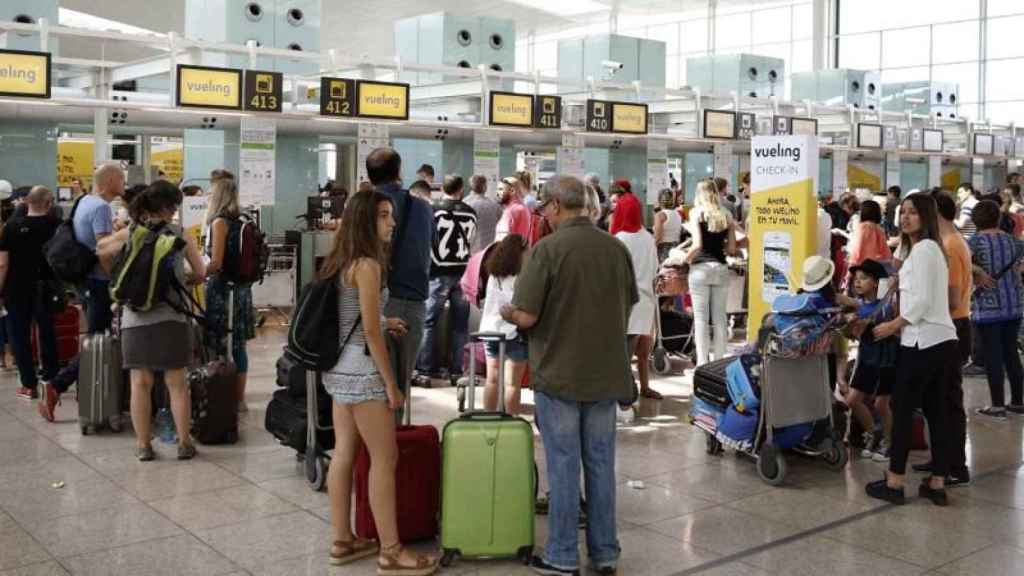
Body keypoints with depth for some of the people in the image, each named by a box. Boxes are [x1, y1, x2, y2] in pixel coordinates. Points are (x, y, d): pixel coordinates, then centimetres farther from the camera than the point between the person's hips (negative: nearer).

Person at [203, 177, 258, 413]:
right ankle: (239, 399, 18)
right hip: (241, 288, 8)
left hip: (222, 288, -8)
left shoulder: (219, 222, -11)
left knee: (219, 346, -1)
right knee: (238, 346, 11)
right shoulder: (240, 223, 9)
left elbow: (216, 263, -17)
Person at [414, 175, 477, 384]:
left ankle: (425, 370, 1)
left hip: (439, 272, -3)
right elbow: (473, 242, 13)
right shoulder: (470, 213, 6)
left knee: (429, 321, 3)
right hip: (464, 272, 3)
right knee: (460, 324, 9)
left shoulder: (434, 210, -3)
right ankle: (456, 370, 12)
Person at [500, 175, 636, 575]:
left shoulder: (548, 249, -15)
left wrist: (507, 314, 4)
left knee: (563, 467, 5)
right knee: (601, 463, 14)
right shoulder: (616, 248, 0)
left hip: (559, 375, -4)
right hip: (605, 374, 5)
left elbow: (526, 316, -17)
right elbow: (627, 308, 11)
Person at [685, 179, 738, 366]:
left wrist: (685, 260, 3)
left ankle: (702, 362, -1)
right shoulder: (726, 215, 8)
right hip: (721, 268, 3)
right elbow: (732, 249, 7)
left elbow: (697, 245, -12)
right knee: (720, 317, 8)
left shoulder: (696, 212, -2)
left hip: (700, 268, -3)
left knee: (701, 317, 0)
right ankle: (719, 360, 12)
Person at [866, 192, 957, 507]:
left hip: (923, 340, -10)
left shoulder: (922, 248, -13)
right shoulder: (930, 248, 18)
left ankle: (894, 482, 4)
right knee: (935, 410, 9)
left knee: (902, 408, -2)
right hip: (939, 338, 10)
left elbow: (922, 300, -19)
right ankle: (937, 484, 13)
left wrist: (892, 326, -10)